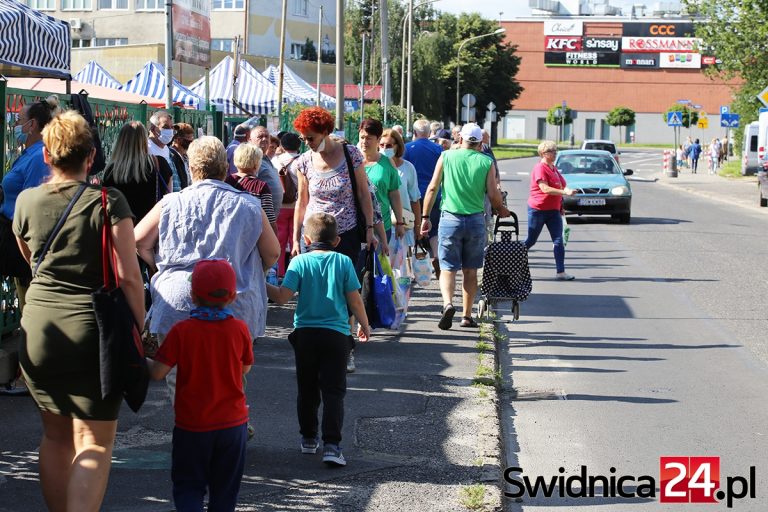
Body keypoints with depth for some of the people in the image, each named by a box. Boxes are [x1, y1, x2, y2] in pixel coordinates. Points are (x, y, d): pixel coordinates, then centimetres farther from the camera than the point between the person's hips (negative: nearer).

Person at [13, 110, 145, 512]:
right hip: (93, 332, -4)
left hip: (39, 330, 4)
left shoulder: (26, 202, 4)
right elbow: (128, 275, -13)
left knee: (55, 437, 19)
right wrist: (139, 328, -4)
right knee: (94, 445, 1)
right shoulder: (108, 202, -8)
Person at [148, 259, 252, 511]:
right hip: (233, 422, 2)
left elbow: (158, 373, -13)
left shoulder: (181, 331, -13)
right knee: (225, 489, 15)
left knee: (188, 484, 7)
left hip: (192, 425, -2)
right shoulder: (239, 329, -7)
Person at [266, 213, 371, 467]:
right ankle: (331, 444, -13)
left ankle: (308, 437, 27)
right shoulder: (343, 262, -1)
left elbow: (283, 296, -9)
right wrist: (364, 325, 15)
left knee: (307, 389, 16)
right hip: (336, 334, -1)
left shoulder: (299, 262, -3)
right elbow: (354, 300, 0)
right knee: (333, 391, -2)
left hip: (305, 333, 1)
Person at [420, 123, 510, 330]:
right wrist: (501, 209, 16)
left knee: (448, 268, 2)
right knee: (470, 271, 11)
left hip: (450, 219, -1)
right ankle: (467, 316, 15)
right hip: (476, 220, 1)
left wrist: (425, 216, 6)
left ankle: (447, 303, -23)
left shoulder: (447, 156, 2)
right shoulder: (487, 162, 1)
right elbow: (493, 195, -4)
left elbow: (432, 188, 0)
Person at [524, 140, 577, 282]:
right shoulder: (540, 168, -14)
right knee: (531, 241, 3)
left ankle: (560, 272, -7)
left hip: (553, 210, 7)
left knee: (559, 241, -4)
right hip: (538, 210, -7)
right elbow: (544, 188, -25)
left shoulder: (553, 168, 12)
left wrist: (560, 206, 19)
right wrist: (565, 192, -31)